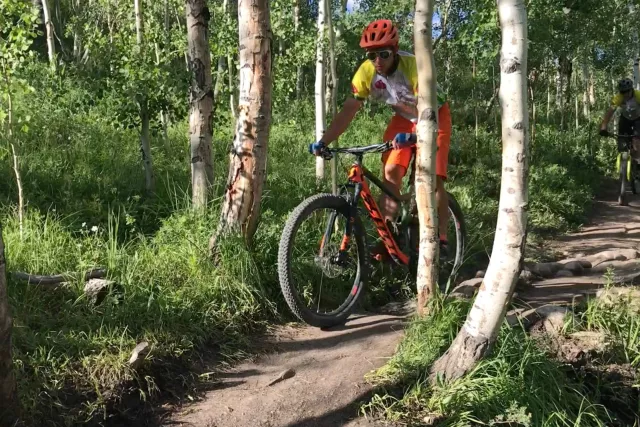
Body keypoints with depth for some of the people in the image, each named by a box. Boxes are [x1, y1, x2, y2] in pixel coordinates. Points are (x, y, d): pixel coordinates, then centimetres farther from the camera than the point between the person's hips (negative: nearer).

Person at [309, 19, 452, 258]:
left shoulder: (413, 66, -32)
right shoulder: (366, 72, -18)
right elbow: (349, 109, -17)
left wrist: (411, 136, -59)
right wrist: (323, 142, -28)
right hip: (403, 118, 5)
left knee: (432, 178, -17)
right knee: (390, 172, -10)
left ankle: (441, 240, -8)